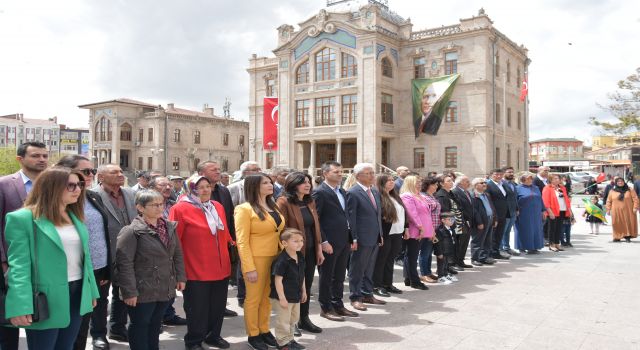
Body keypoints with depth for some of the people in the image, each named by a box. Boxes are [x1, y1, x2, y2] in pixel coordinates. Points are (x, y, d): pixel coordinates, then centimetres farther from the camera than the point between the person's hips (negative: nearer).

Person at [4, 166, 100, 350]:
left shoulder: (76, 216, 10)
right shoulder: (23, 218, -11)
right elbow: (18, 265, -15)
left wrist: (91, 291, 12)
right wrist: (20, 307, -21)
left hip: (77, 294, 6)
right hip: (46, 299, -6)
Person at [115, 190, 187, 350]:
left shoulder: (169, 227, 6)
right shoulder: (132, 231, -15)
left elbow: (177, 254, 14)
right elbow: (124, 263, -18)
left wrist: (180, 277, 9)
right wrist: (129, 291, -19)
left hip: (165, 289, 6)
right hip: (143, 292, -6)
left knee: (155, 326, 20)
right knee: (140, 327, 10)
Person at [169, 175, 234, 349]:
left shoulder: (218, 207, 9)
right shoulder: (180, 209, -11)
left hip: (220, 268, 7)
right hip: (196, 270, -6)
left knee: (218, 306, 17)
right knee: (197, 308, 6)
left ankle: (213, 335, 36)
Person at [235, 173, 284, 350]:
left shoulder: (273, 207, 11)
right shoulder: (245, 209, -11)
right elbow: (242, 241, -14)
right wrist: (249, 268, -18)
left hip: (275, 258, 7)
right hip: (256, 259, -6)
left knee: (267, 297, 15)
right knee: (253, 298, 6)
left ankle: (264, 331, 29)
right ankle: (253, 335, 20)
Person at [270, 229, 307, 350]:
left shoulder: (300, 257, 1)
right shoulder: (281, 261, -24)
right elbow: (278, 280, -23)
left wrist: (304, 291, 16)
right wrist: (282, 298, -22)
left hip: (296, 296, 9)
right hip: (283, 297, -8)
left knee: (294, 319, 21)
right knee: (283, 321, 4)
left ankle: (290, 339, 37)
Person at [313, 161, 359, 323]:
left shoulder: (342, 191, 13)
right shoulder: (319, 192, -12)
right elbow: (315, 220, -15)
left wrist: (350, 238, 11)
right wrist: (323, 242, -18)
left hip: (344, 241, 8)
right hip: (329, 243, -8)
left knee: (339, 276, 16)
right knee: (326, 277, 5)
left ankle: (338, 305, 28)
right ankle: (325, 308, 17)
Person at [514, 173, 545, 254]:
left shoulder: (536, 188, 14)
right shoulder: (518, 189, -2)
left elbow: (540, 199, 16)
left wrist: (543, 210, 11)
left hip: (536, 214, 5)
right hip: (524, 214, -5)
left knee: (536, 230, 6)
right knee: (525, 230, -3)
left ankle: (534, 247, 13)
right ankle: (524, 247, 5)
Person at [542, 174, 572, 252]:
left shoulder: (562, 188, 18)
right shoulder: (547, 188, -4)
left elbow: (566, 199, 19)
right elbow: (545, 201, -12)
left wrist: (569, 209, 12)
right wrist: (550, 211, -19)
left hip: (562, 211, 6)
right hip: (553, 212, -6)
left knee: (559, 228, 9)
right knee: (552, 228, -2)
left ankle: (557, 244, 16)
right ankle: (551, 244, 4)